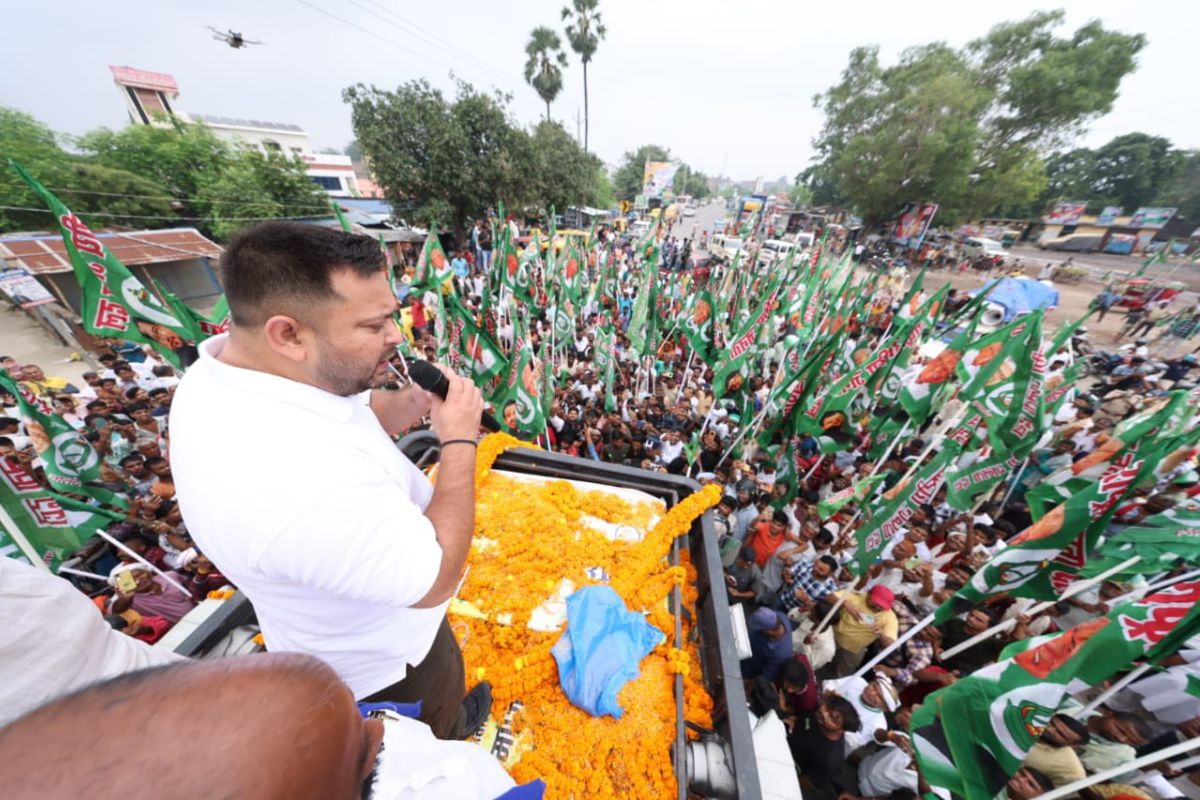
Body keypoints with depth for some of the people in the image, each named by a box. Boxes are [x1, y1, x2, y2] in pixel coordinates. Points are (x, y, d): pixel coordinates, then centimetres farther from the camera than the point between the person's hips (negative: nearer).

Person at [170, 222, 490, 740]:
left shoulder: (229, 362, -16)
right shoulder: (307, 481, -46)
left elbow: (353, 416, 0)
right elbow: (434, 579, -32)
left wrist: (415, 403, -18)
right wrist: (459, 440, -29)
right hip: (387, 666, -7)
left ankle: (451, 717, 67)